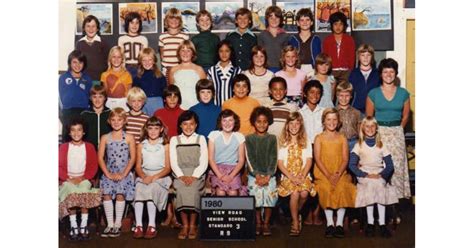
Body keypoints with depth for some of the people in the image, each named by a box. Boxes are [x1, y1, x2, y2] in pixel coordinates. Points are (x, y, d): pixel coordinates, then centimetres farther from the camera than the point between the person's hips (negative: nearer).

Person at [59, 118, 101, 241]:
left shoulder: (89, 147, 8)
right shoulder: (63, 147, 8)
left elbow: (93, 166, 3)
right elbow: (59, 166, 2)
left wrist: (82, 178, -11)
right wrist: (68, 178, -12)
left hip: (84, 179, 0)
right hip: (68, 180, 0)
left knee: (84, 190, -33)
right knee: (71, 191, -33)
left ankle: (83, 227, -25)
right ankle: (74, 227, -25)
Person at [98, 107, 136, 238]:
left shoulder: (129, 138, 4)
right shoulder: (105, 138, 8)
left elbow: (132, 158, 0)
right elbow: (100, 157, 3)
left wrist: (123, 174, -9)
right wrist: (108, 174, -7)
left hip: (124, 173, -2)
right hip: (109, 173, 2)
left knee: (120, 194, -21)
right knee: (107, 194, -18)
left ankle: (117, 224, -8)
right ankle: (110, 224, -8)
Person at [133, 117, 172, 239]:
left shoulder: (165, 146, 7)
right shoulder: (141, 145, 14)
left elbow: (167, 167, 0)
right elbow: (138, 166, 8)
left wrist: (154, 177, -16)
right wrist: (144, 176, -14)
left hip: (160, 176, -2)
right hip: (144, 175, 2)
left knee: (151, 187, -34)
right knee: (139, 188, -31)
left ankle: (152, 225, -30)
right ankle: (138, 225, -34)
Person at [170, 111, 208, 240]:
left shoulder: (201, 139, 10)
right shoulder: (174, 140, 12)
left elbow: (204, 162, 2)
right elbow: (173, 162, 3)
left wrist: (194, 176, -12)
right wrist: (182, 176, -12)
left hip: (196, 174, -1)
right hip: (180, 174, 1)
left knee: (193, 190, -27)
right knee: (181, 190, -26)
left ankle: (192, 225, -12)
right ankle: (185, 225, -13)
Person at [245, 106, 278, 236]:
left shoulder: (272, 138, 6)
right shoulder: (249, 138, 4)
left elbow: (273, 158, 0)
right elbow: (250, 159, -2)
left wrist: (268, 176, -10)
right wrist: (257, 175, -11)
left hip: (269, 175, 1)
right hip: (254, 175, 0)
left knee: (269, 196, -5)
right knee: (256, 198, -5)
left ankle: (266, 223, 10)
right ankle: (258, 223, 11)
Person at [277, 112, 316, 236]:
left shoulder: (306, 141, 13)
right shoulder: (282, 141, 8)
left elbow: (309, 160, 5)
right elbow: (280, 163, 1)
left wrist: (302, 176, -11)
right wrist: (291, 177, -13)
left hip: (303, 175, 1)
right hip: (287, 175, -1)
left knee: (304, 193, -29)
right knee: (295, 192, -30)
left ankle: (296, 214, 3)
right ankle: (295, 221, -11)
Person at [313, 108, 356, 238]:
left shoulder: (342, 138, 12)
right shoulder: (319, 138, 8)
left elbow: (345, 159, 4)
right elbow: (317, 159, -1)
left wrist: (338, 174, -13)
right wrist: (328, 175, -14)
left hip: (340, 173, 1)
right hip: (323, 174, -1)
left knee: (342, 189, -29)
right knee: (326, 189, -30)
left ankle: (339, 223, -22)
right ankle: (329, 223, -22)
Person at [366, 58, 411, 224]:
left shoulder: (403, 93, 6)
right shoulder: (373, 93, 2)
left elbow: (405, 117, 13)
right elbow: (368, 117, 6)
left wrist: (396, 130, 10)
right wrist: (381, 130, 8)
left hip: (396, 134, 1)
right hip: (378, 134, -1)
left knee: (397, 168, -1)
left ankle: (395, 207, 4)